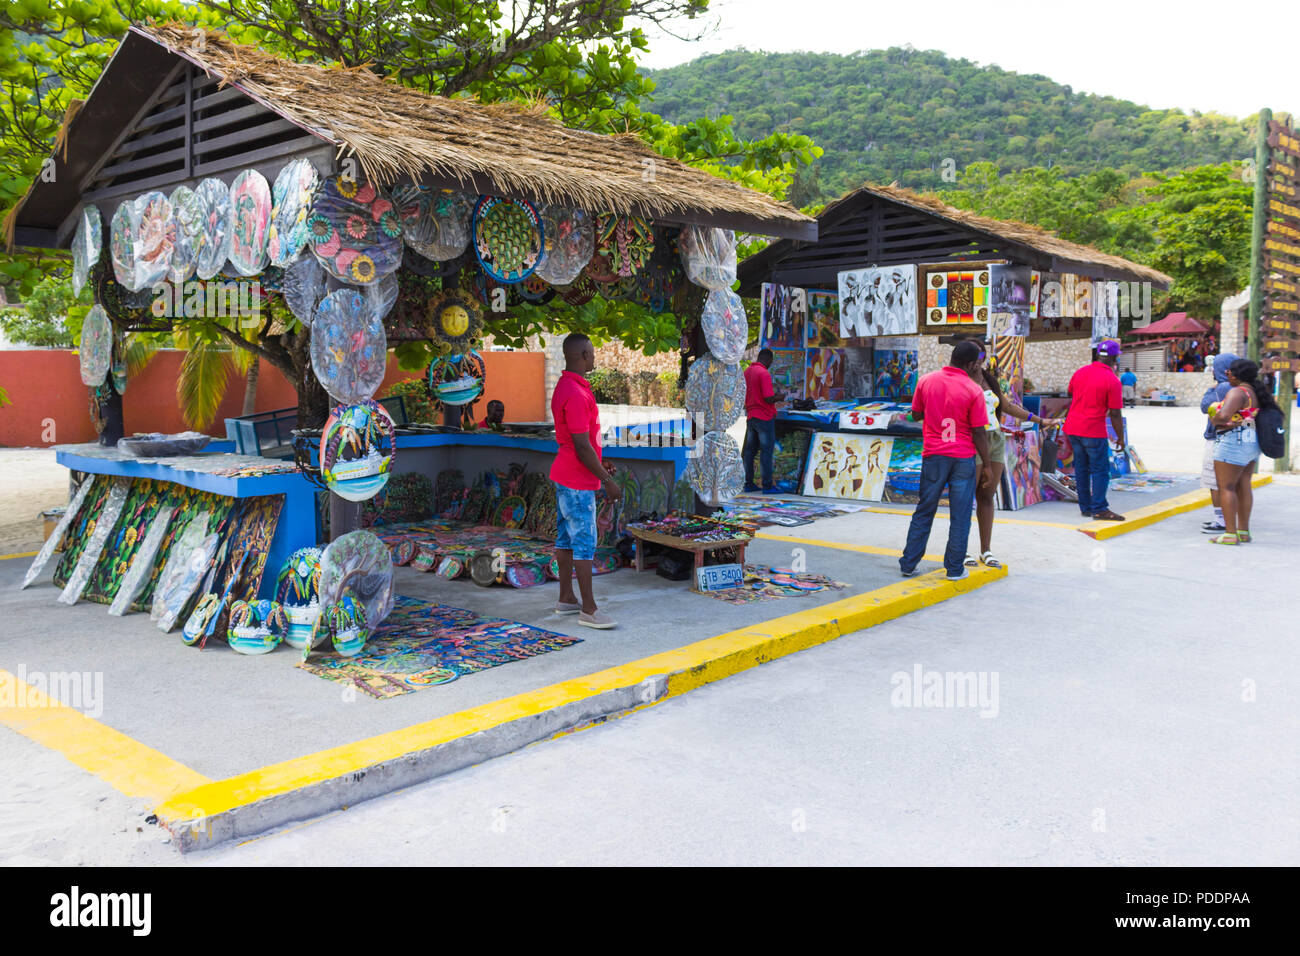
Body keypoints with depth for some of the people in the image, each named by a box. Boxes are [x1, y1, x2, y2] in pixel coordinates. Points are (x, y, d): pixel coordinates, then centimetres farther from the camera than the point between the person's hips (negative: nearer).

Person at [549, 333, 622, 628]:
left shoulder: (565, 386, 11)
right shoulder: (576, 395, -22)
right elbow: (582, 447, -23)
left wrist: (601, 473, 22)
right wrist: (608, 481, -17)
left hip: (565, 475, 10)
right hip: (578, 481, -10)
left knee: (566, 537, 14)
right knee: (584, 541, -6)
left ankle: (566, 599, 22)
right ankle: (588, 609, 0)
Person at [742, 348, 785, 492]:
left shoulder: (747, 372, 10)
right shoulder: (764, 373, -16)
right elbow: (769, 398, -20)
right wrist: (780, 397, -2)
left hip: (750, 416, 8)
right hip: (765, 417, -8)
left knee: (749, 450, 10)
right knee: (766, 451, -3)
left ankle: (748, 483, 13)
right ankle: (767, 485, -2)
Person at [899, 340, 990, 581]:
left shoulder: (926, 381, -1)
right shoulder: (973, 391, -10)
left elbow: (915, 415, 10)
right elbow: (979, 433, -7)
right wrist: (987, 464, 2)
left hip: (933, 455, 3)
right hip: (963, 458, -3)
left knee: (924, 511, 13)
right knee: (960, 515, 6)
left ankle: (908, 563, 16)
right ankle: (955, 568, 11)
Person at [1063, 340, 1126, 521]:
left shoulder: (1080, 372, 4)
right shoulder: (1112, 380, -12)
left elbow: (1069, 394, 21)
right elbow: (1115, 413, -11)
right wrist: (1120, 438, -3)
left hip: (1072, 428, 6)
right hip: (1093, 431, -6)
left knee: (1081, 468, 12)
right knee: (1100, 470, 1)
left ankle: (1085, 507, 17)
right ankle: (1099, 509, -3)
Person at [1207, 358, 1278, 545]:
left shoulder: (1237, 392, -16)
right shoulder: (1255, 392, 12)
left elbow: (1223, 415, -30)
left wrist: (1214, 420, -10)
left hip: (1233, 443, -9)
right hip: (1252, 444, 9)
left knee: (1226, 487, -5)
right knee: (1243, 487, 12)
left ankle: (1230, 534, -7)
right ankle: (1244, 532, 15)